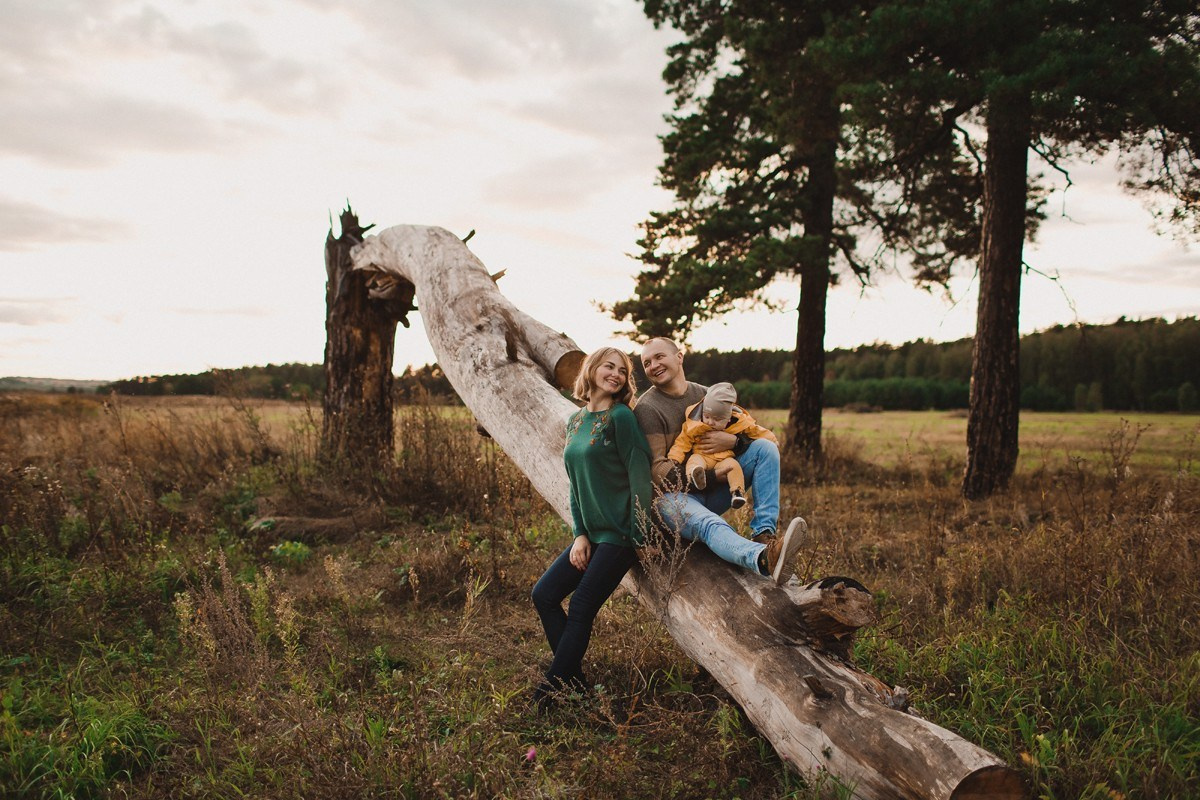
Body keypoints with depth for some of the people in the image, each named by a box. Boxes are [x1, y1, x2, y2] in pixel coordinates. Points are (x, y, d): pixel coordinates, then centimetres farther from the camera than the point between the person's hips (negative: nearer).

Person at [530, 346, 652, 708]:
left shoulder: (621, 416, -11)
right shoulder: (575, 421, 11)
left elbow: (639, 475, -14)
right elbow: (576, 482, 13)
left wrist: (641, 537, -16)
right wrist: (580, 534, 3)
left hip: (620, 533, -8)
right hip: (591, 533, 8)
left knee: (580, 609, -5)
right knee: (544, 595, 4)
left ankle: (553, 688, 10)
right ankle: (575, 681, 13)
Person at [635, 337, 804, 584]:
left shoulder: (706, 395, 10)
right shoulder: (647, 408, -7)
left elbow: (751, 433, 9)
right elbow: (655, 469, -15)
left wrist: (732, 441, -15)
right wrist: (700, 477, -24)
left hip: (712, 490, 6)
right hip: (674, 494, -6)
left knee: (765, 448, -10)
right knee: (709, 525, -38)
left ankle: (763, 533, -25)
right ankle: (765, 559, -67)